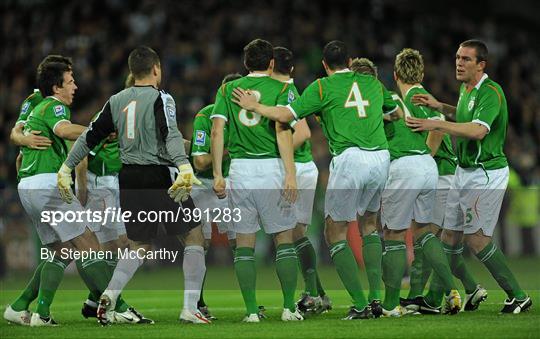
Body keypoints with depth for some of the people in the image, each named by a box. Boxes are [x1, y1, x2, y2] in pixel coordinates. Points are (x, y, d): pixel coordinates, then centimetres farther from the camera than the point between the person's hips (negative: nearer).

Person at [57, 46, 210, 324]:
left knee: (139, 246, 18)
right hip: (159, 175, -6)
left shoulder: (117, 101, 10)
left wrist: (66, 169, 20)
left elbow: (90, 137, 12)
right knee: (194, 237, 5)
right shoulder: (160, 98, -6)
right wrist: (185, 169, -33)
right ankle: (190, 308, -2)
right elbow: (171, 135, -22)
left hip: (128, 178, 6)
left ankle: (110, 294, -4)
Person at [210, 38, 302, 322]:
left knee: (244, 242, 6)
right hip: (271, 168, -2)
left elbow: (217, 131, 2)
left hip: (239, 168, 2)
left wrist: (217, 175, 3)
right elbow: (282, 130, -9)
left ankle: (251, 310, 2)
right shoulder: (279, 88, 3)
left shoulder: (227, 89, 11)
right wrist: (290, 174, -12)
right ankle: (289, 308, 3)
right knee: (284, 238, 6)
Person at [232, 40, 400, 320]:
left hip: (349, 159, -5)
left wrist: (254, 106, 13)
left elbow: (286, 115, -3)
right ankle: (376, 298, 11)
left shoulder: (322, 87, 3)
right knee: (369, 223, 23)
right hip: (380, 158, 5)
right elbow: (397, 112, 32)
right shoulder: (372, 83, 17)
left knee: (335, 232, 4)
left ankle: (360, 305, -7)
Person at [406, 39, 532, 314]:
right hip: (464, 170, 9)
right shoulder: (466, 88, 9)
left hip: (487, 173, -9)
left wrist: (437, 124, -35)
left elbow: (478, 130, -34)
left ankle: (518, 296, -4)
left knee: (475, 238, -10)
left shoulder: (491, 92, -19)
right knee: (450, 234, 9)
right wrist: (439, 106, 15)